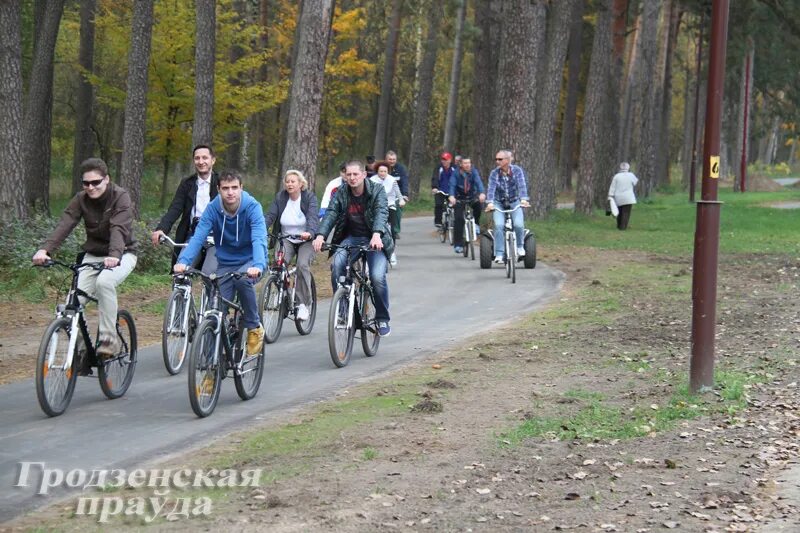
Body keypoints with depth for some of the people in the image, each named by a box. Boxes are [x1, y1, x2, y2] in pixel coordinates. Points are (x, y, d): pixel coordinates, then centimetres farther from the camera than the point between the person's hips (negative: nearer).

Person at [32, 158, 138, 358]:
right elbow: (64, 225, -20)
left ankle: (109, 339, -26)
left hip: (121, 255, -4)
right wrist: (45, 249, -37)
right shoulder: (81, 199, -5)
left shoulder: (120, 197, -16)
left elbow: (119, 228, -32)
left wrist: (115, 255, -51)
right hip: (93, 255, 4)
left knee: (104, 281, -36)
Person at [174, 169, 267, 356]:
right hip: (225, 264, 3)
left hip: (248, 261, -3)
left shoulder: (252, 207, -19)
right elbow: (198, 237, -22)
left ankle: (254, 327, -15)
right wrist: (183, 261, -40)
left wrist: (258, 265, -50)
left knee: (242, 280, -35)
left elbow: (259, 239, -31)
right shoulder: (213, 209, -12)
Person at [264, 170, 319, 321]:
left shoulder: (309, 197, -6)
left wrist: (309, 232, -43)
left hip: (306, 240, -2)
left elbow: (312, 217, -21)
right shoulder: (280, 198, 2)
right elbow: (270, 216, -8)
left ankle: (304, 304, -15)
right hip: (286, 239, 2)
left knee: (302, 265, -26)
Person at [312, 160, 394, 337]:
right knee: (337, 264, -28)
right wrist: (320, 235, -31)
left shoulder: (377, 191, -7)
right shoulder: (341, 194, 1)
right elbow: (331, 214, -11)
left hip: (374, 240, -2)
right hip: (351, 238, 2)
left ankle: (382, 319, 1)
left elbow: (381, 213, -23)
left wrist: (377, 234, -43)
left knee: (378, 276, -22)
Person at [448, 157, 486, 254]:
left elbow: (478, 182, -25)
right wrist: (451, 196, -44)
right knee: (459, 219, -13)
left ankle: (476, 223, -4)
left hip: (472, 197, 1)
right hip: (460, 198, -1)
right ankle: (458, 244, -8)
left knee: (478, 203, -31)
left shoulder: (473, 172, -11)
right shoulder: (456, 173, -13)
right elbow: (452, 184, -24)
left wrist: (482, 193, -45)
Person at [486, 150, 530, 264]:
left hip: (514, 202, 0)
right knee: (499, 225, -23)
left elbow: (522, 185, -23)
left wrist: (523, 199, -39)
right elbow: (491, 188, -22)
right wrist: (490, 202, -39)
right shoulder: (494, 173, -11)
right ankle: (499, 254, -15)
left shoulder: (517, 170, -11)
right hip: (499, 203, 0)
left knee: (519, 224, -22)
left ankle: (520, 246, 7)